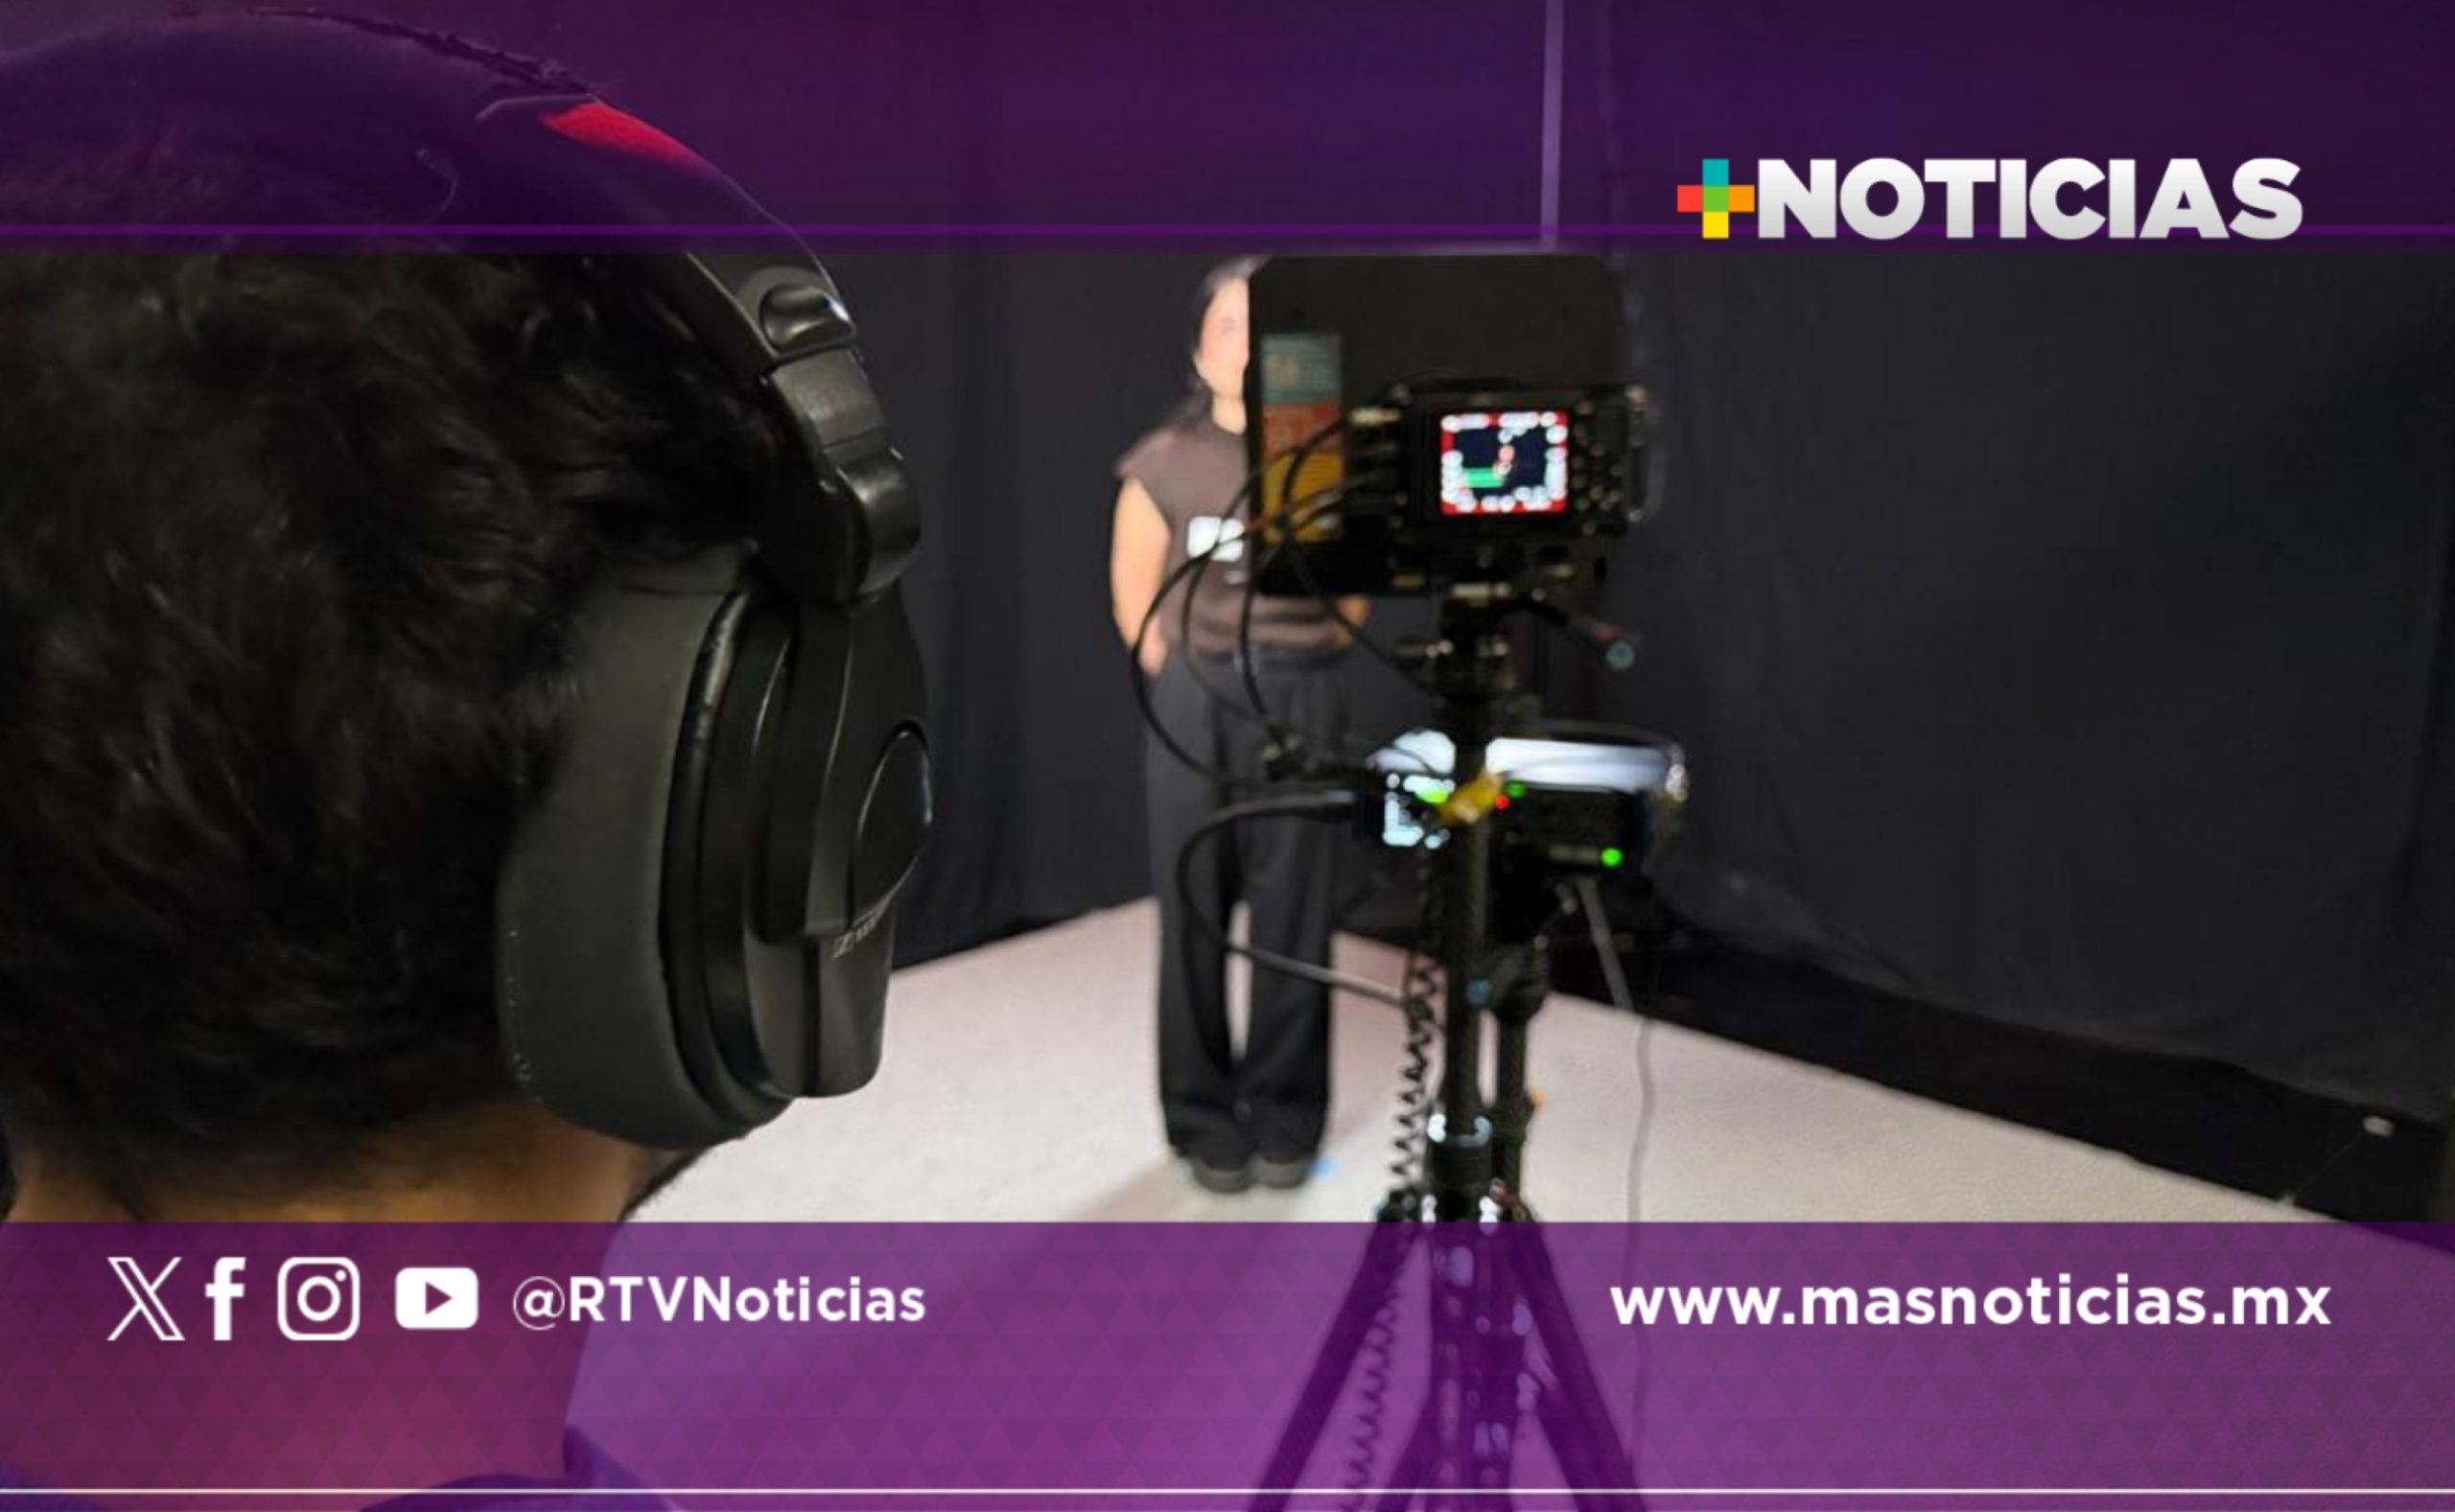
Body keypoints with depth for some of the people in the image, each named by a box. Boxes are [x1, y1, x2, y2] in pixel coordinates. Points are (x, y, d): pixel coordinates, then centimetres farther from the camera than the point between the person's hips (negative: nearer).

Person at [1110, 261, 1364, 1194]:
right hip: (1193, 704, 0)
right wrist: (1188, 686, 4)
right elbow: (1133, 592, 6)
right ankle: (1206, 1120, 15)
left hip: (1302, 701, 0)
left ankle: (1286, 1120, 13)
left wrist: (1299, 670, 4)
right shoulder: (1163, 464, 1)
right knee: (1194, 916, 3)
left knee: (1294, 916, 2)